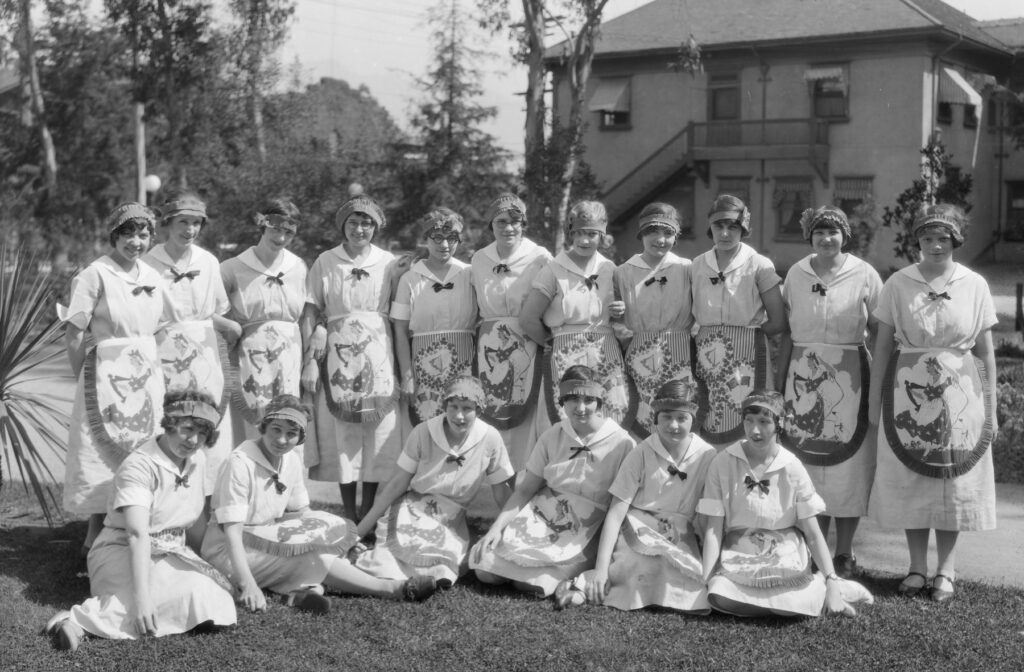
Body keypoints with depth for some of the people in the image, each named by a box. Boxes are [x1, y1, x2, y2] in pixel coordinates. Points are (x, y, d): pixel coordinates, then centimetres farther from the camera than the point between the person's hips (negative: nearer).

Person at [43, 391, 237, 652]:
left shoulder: (197, 460, 4)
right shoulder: (139, 466, -20)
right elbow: (137, 535, -30)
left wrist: (203, 563, 19)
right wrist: (141, 597, -39)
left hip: (171, 553, 8)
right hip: (122, 552, -8)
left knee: (210, 590, -21)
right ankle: (81, 619, -32)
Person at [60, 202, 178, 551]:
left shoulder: (150, 276, 7)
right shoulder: (96, 274, -10)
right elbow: (73, 336, -10)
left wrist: (148, 368, 12)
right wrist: (86, 380, -5)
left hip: (147, 375, 6)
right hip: (108, 375, -6)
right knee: (103, 455, -1)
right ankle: (95, 538, 10)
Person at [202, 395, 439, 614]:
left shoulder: (292, 460, 2)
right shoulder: (240, 463, -22)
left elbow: (301, 511, 12)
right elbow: (232, 529, -27)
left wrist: (345, 539, -1)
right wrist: (247, 584, -37)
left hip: (270, 542, 8)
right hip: (229, 552, -8)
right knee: (318, 557, -24)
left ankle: (306, 588, -35)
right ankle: (393, 590, -17)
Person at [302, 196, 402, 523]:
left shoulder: (388, 263, 5)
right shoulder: (325, 262, 4)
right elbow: (310, 313, 2)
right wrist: (308, 359, -7)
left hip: (378, 356, 0)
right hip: (338, 356, 0)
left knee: (377, 434, 0)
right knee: (341, 434, 1)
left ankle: (368, 514, 11)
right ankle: (350, 515, 11)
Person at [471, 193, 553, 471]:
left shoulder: (540, 258, -2)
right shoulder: (479, 260, 10)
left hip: (528, 349, -3)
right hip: (490, 351, 3)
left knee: (524, 417, -4)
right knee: (491, 420, 2)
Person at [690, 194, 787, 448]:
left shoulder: (759, 266, -4)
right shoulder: (698, 265, 7)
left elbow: (778, 322, -1)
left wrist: (746, 333, -1)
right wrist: (712, 336, -1)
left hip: (746, 358, -3)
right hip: (707, 358, 3)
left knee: (744, 430, -8)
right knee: (710, 436, 1)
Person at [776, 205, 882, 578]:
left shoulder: (864, 275, -1)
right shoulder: (796, 274, 7)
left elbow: (879, 332, 1)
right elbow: (786, 333, 10)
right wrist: (780, 383, 8)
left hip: (849, 377, -2)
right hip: (803, 377, 2)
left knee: (848, 462, 0)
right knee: (808, 461, 3)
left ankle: (844, 553, 12)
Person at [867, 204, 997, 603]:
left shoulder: (975, 285, 1)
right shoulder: (898, 284, 0)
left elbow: (985, 352, 4)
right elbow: (882, 346, 3)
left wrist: (991, 407, 2)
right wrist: (874, 401, 2)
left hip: (960, 393, 0)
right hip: (908, 392, 0)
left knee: (955, 480, 3)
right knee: (909, 479, 3)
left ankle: (946, 570, 14)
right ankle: (917, 568, 15)